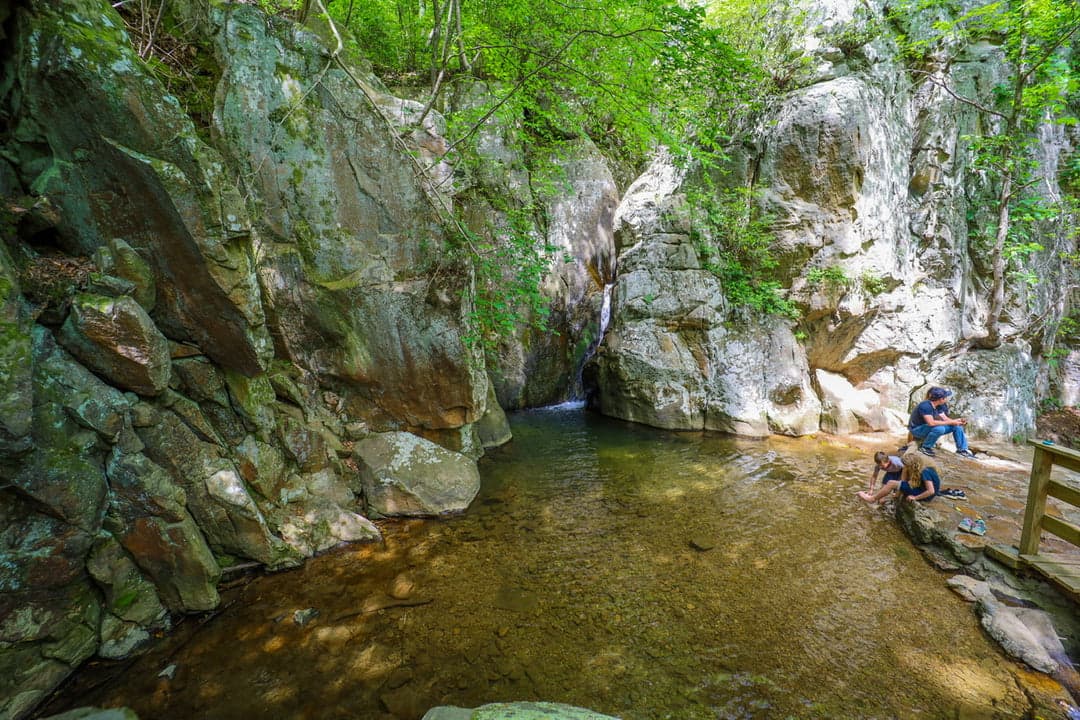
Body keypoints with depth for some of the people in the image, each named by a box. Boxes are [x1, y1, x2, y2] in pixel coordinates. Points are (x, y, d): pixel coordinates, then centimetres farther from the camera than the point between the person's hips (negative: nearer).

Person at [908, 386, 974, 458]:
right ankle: (925, 447, -15)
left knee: (957, 426, 2)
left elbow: (945, 418, 3)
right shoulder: (925, 406, -28)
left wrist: (957, 420, -15)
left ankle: (962, 449, 13)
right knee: (940, 428, -36)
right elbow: (931, 423, -34)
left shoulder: (938, 406, 1)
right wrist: (950, 422, -26)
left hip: (929, 428, 9)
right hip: (917, 429, -9)